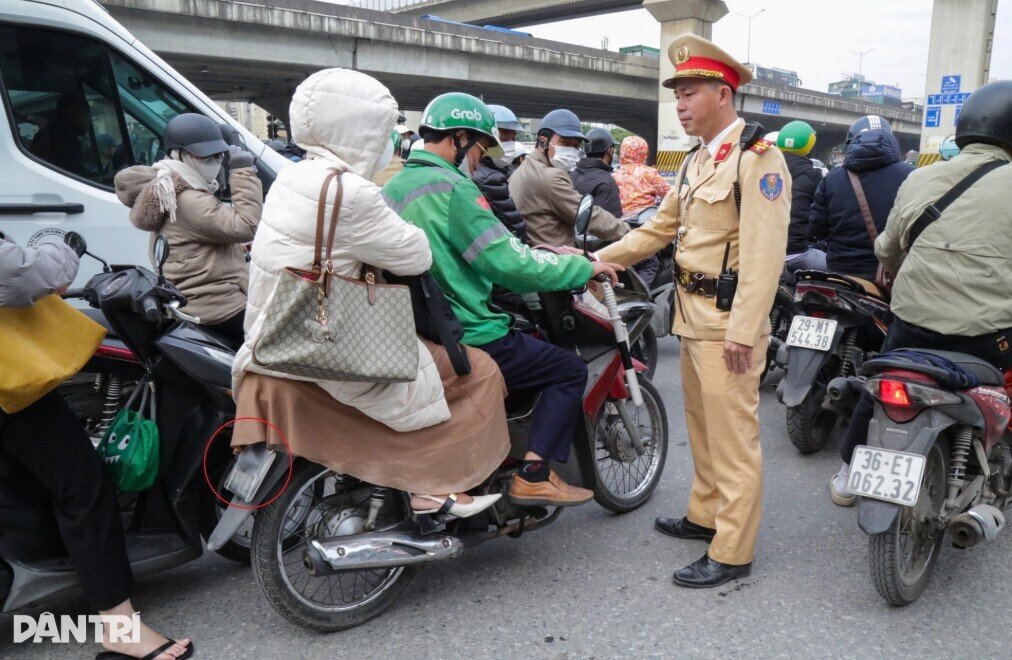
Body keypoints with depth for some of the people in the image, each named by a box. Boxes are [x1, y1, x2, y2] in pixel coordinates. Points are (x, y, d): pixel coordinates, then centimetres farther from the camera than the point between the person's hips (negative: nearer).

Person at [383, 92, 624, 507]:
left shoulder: (393, 188, 12)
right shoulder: (450, 187, -16)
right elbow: (508, 263, -21)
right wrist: (584, 267, -9)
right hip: (466, 339, -10)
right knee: (570, 369, 2)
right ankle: (533, 476, -2)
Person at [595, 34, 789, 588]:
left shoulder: (757, 157, -13)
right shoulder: (697, 163, 16)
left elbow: (763, 253, -20)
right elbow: (659, 229, 19)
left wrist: (743, 331, -24)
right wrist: (595, 260, 11)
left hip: (729, 321, -9)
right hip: (692, 314, 9)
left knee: (732, 435, -2)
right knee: (701, 425, 19)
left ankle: (731, 552, 9)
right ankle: (705, 516, 35)